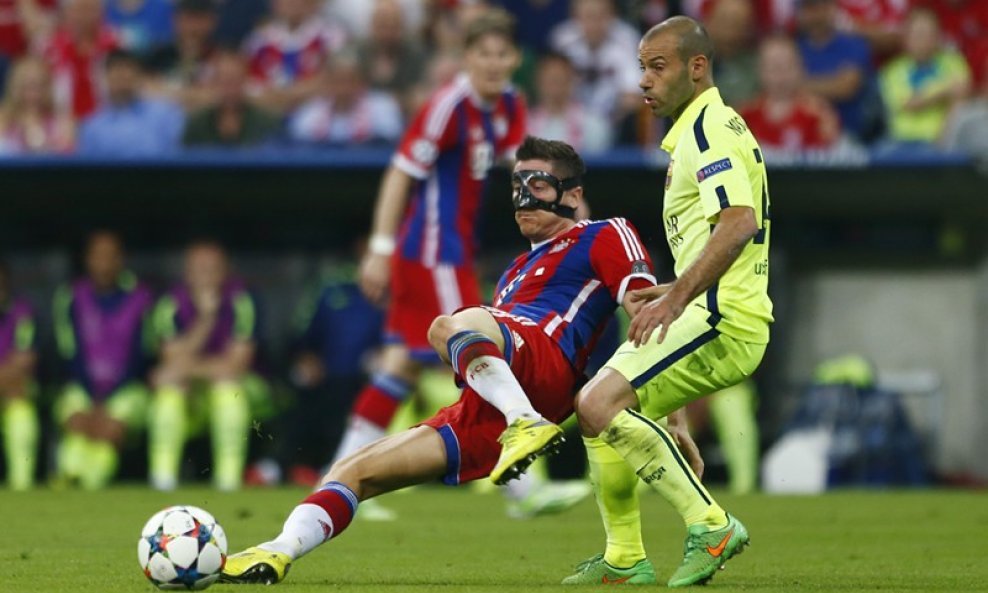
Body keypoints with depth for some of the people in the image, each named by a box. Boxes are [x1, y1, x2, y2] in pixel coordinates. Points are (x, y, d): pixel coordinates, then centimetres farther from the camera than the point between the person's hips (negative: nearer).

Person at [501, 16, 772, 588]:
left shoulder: (709, 129, -12)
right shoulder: (706, 128, 21)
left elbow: (738, 223, -28)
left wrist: (678, 298, -32)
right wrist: (680, 290, 29)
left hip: (721, 322, -11)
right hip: (715, 314, 11)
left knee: (600, 404, -22)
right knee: (600, 409, 15)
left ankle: (711, 525, -19)